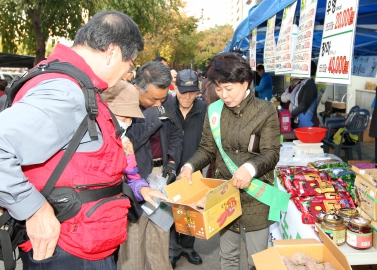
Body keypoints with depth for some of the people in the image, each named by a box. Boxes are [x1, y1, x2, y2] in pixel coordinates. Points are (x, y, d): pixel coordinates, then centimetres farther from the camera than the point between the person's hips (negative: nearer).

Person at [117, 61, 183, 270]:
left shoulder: (167, 103, 2)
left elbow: (176, 134, 15)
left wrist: (172, 161, 0)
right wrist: (151, 118, -26)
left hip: (160, 175, 5)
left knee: (160, 237, 17)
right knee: (133, 239, 5)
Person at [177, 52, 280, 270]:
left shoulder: (265, 110, -11)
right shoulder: (214, 111, 1)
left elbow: (272, 153, -15)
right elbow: (207, 149, 5)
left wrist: (251, 168, -34)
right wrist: (190, 166, -14)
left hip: (255, 196, -3)